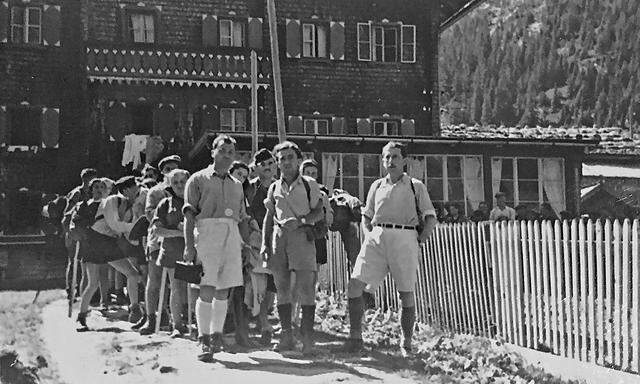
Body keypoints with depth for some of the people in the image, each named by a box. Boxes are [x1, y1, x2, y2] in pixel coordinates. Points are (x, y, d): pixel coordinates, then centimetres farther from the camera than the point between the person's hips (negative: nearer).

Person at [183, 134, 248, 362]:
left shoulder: (236, 185, 22)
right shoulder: (198, 179, 8)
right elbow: (189, 215, 0)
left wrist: (243, 247, 13)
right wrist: (189, 245, -10)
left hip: (231, 236, 5)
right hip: (207, 233, -5)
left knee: (223, 291, 5)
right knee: (207, 290, -10)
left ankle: (216, 336, 13)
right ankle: (204, 340, -6)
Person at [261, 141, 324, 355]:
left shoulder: (309, 185, 6)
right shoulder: (274, 188, 14)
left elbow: (319, 212, 5)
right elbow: (269, 217, 17)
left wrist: (300, 221, -13)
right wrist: (265, 244, 8)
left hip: (302, 235, -3)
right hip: (279, 237, 3)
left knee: (305, 288, -9)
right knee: (282, 289, 4)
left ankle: (308, 337, -4)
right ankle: (286, 336, 10)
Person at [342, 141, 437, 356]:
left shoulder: (415, 186, 9)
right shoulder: (377, 186, 18)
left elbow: (431, 218, 7)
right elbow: (366, 217, 24)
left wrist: (419, 241, -4)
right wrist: (370, 236, 8)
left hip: (404, 238, -3)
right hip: (377, 237, 3)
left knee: (406, 294, 1)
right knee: (354, 285, -10)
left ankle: (406, 344, 13)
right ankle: (355, 338, -3)